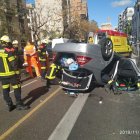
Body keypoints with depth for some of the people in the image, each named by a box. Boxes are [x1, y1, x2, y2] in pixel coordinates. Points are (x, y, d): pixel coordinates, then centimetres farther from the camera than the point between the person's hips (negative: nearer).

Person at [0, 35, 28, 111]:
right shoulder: (9, 51, -13)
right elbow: (13, 63, -15)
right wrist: (17, 72, -9)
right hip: (10, 73, -7)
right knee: (16, 88, 3)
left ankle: (9, 105, 20)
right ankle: (19, 104, 8)